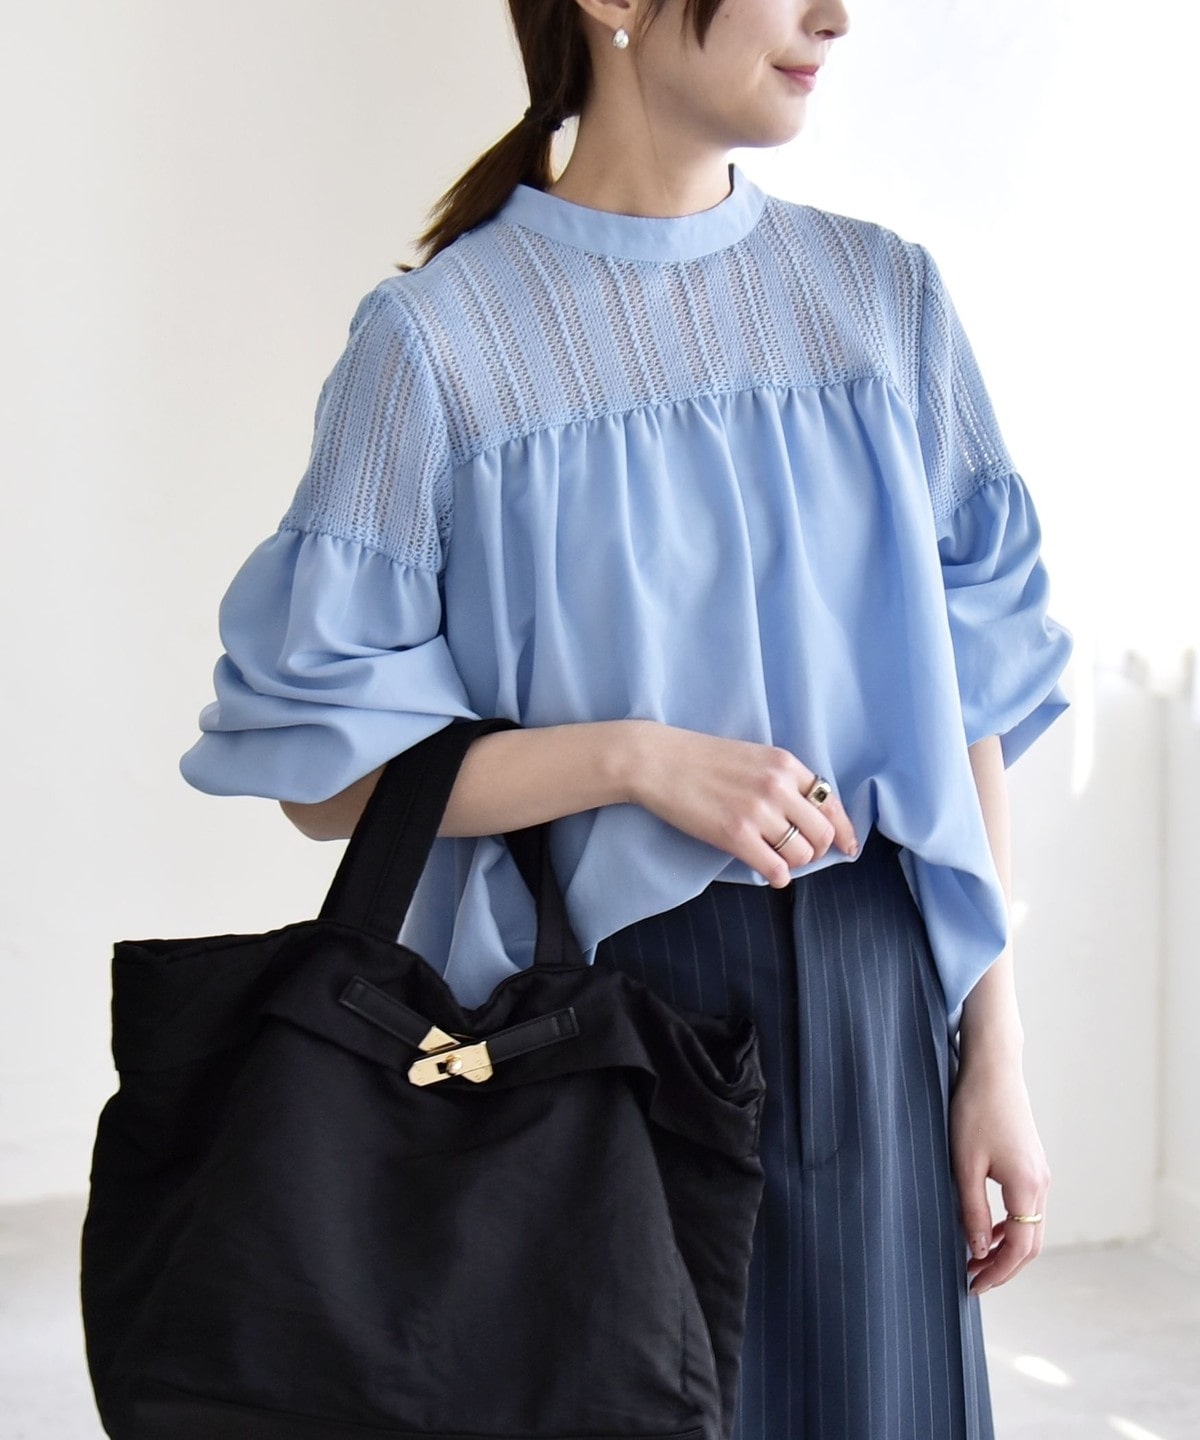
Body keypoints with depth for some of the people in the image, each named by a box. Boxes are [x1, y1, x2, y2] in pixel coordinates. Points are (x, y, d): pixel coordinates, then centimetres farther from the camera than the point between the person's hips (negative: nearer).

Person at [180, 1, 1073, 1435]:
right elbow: (319, 766, -6)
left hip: (865, 1003, 3)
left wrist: (995, 1049, 1)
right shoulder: (438, 336, -5)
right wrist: (638, 758, -18)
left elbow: (966, 697, 5)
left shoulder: (886, 297, 5)